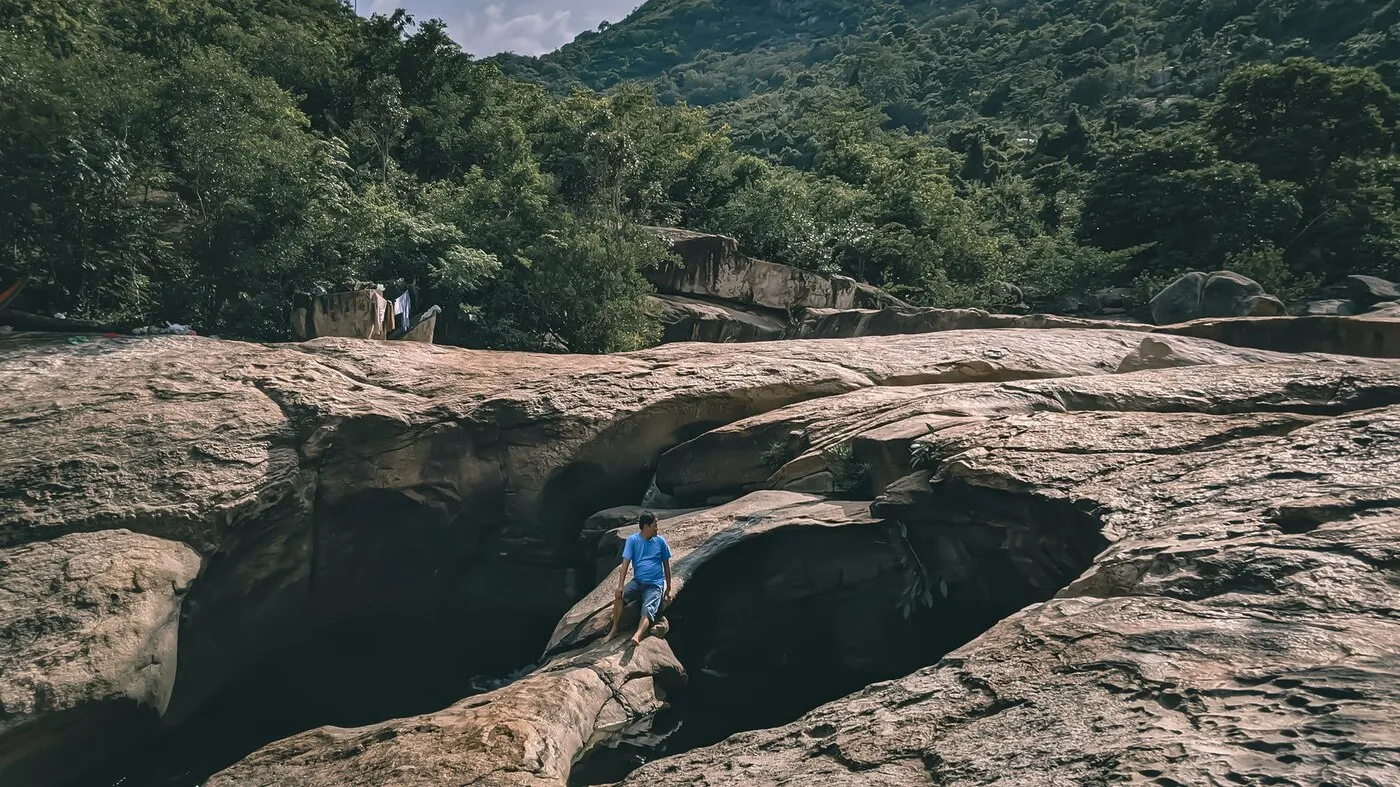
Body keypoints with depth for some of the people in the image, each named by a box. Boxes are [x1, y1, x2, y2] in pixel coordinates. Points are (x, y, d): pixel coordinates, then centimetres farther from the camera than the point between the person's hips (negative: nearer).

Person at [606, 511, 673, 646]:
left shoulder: (660, 541, 4)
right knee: (620, 595, -29)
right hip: (638, 581, 1)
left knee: (648, 609, -29)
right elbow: (626, 563, -6)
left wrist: (668, 589, 10)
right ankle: (614, 629, -16)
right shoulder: (633, 540, 0)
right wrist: (620, 586, -17)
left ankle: (637, 636, -52)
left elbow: (666, 565, 12)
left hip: (655, 584, -1)